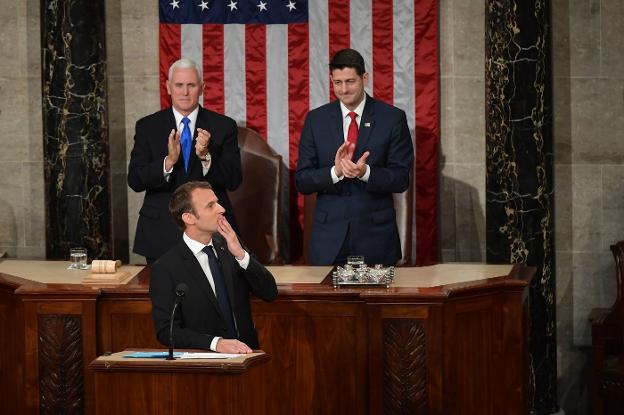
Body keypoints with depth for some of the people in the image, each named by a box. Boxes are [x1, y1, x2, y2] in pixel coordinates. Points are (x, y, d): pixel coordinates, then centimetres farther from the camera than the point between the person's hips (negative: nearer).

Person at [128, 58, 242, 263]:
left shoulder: (224, 126, 3)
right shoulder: (147, 127, 4)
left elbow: (234, 180, -4)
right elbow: (135, 181, -4)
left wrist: (206, 156, -21)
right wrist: (168, 161, -22)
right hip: (162, 236, 0)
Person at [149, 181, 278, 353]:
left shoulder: (228, 246, 8)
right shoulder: (164, 269, -6)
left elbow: (270, 293, 3)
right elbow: (166, 331, -10)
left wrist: (241, 255, -11)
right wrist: (216, 343, -23)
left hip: (245, 352, 3)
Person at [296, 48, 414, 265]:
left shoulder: (392, 118, -1)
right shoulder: (316, 119, 4)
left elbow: (401, 179, -3)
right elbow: (302, 182, 1)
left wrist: (365, 172, -22)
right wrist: (335, 171, -18)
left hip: (376, 234, -1)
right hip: (329, 237, 1)